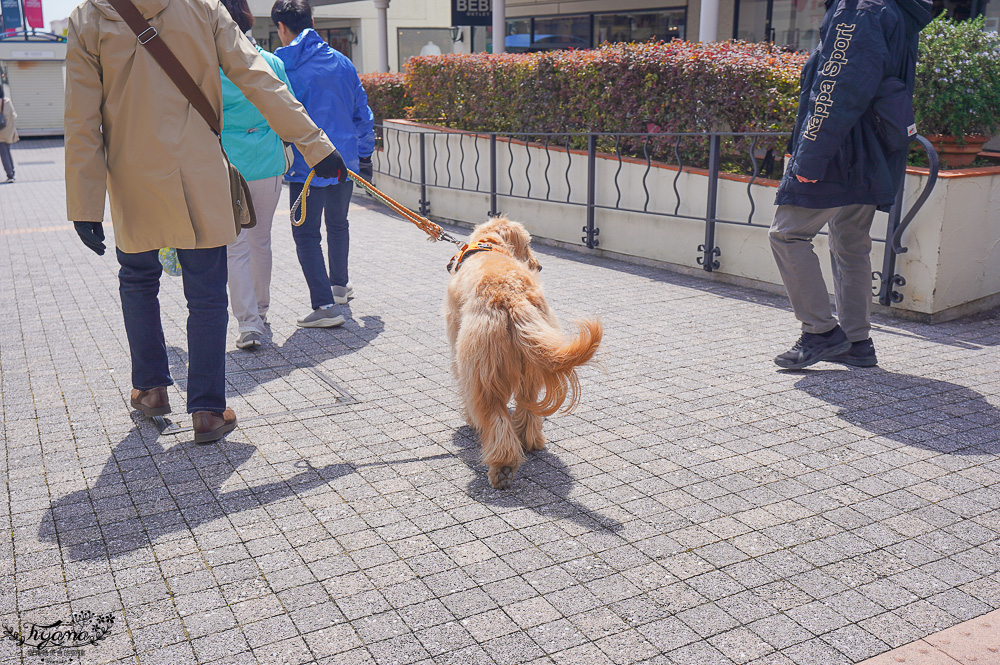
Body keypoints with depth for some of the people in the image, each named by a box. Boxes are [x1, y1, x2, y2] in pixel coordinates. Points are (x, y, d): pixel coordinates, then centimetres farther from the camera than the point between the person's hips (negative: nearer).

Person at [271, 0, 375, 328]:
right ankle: (339, 284, 40)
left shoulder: (280, 66, -8)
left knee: (306, 234, 1)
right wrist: (364, 154, 21)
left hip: (306, 164, -5)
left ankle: (324, 305, -7)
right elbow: (362, 112, 12)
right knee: (338, 224, 23)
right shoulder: (342, 61, 6)